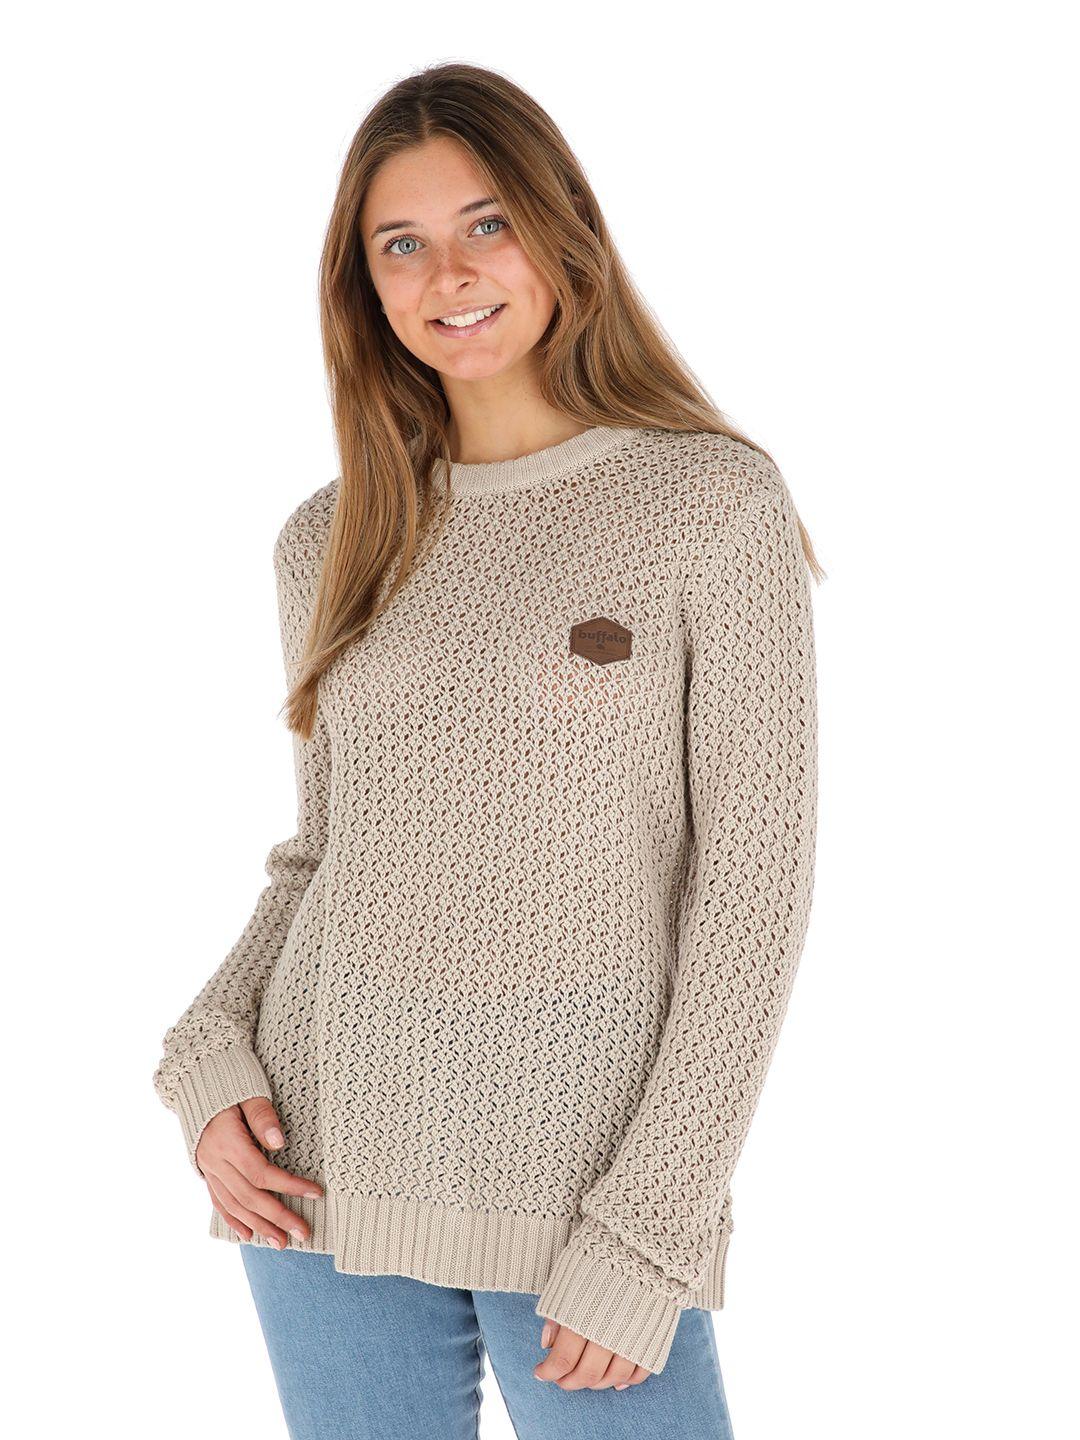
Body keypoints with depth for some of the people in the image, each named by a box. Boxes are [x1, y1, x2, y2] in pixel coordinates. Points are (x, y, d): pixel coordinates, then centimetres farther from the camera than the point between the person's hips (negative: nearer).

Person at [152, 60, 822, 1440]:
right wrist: (209, 1061, -2)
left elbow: (753, 885, -7)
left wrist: (646, 1234, -11)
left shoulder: (716, 503, -5)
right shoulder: (330, 541, 7)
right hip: (321, 1176, 4)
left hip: (585, 1175, -3)